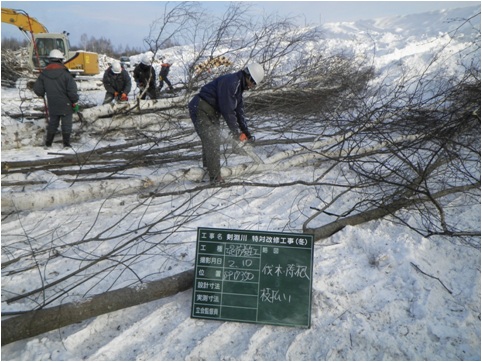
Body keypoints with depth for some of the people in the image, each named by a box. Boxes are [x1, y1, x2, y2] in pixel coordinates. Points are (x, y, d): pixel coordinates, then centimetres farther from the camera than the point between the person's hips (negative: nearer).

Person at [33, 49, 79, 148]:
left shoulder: (44, 74, -2)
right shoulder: (65, 73, -14)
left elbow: (37, 89, 2)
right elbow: (72, 90, -15)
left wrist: (42, 94, 24)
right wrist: (75, 102, -3)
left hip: (52, 105, 4)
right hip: (65, 104, -4)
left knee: (52, 123, 17)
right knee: (66, 124, 6)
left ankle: (48, 142, 21)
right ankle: (66, 143, 8)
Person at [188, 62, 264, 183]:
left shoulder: (238, 86, 10)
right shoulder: (230, 82, -22)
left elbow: (239, 110, 13)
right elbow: (227, 109, -24)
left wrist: (246, 132, 10)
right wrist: (236, 131, -16)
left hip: (210, 112, 10)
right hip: (201, 110, -10)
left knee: (212, 141, 20)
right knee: (212, 143, -8)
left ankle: (208, 169, 37)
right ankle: (215, 177, 0)